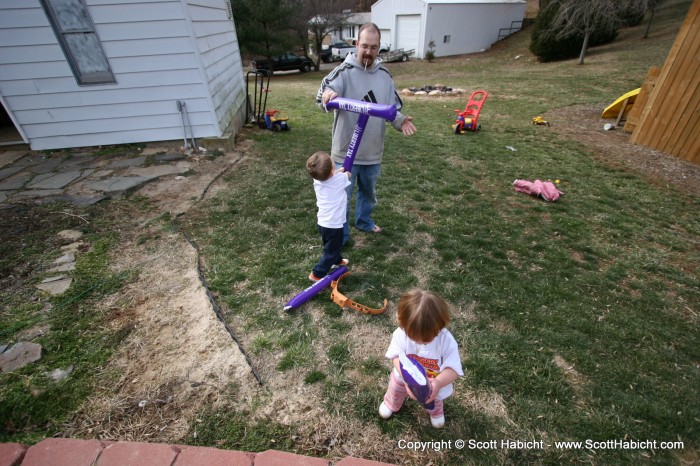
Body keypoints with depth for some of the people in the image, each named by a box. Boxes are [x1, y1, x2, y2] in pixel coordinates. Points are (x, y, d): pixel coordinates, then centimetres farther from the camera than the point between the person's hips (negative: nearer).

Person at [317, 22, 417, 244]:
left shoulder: (384, 75, 4)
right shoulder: (344, 71, -11)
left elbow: (393, 108, 9)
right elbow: (325, 91, -26)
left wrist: (401, 121, -13)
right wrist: (327, 95, -51)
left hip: (373, 151, 5)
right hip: (346, 151, -4)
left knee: (368, 192, 23)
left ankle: (364, 221, 49)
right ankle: (340, 235, 27)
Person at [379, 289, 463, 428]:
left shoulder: (446, 340, -41)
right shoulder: (401, 333, -39)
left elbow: (454, 369, -38)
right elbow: (397, 357, -34)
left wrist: (438, 382, -57)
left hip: (433, 382, 0)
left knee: (434, 400, 35)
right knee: (396, 391, 33)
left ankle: (436, 411, 72)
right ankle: (391, 404, 70)